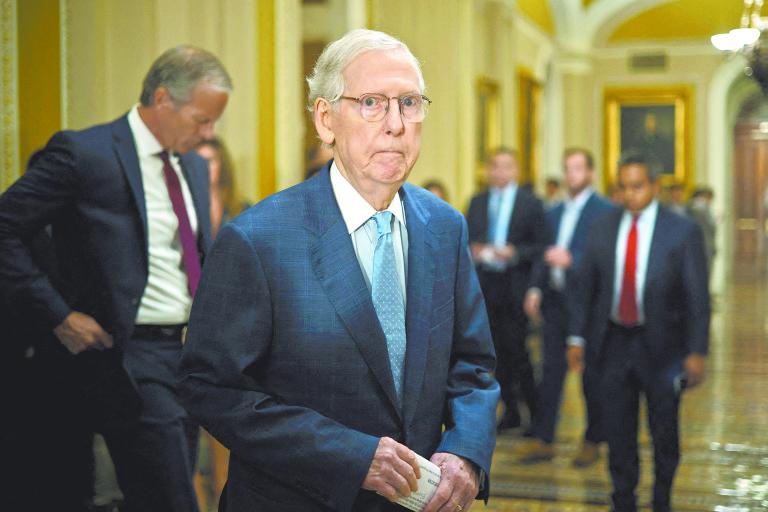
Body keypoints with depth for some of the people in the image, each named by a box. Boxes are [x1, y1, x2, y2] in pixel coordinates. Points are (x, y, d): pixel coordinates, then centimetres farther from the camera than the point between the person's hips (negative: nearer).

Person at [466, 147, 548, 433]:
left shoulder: (530, 203, 0)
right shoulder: (477, 203, 13)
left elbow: (542, 246, -3)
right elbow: (466, 239, 16)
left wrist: (515, 253, -16)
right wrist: (473, 252, -5)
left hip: (516, 286, -4)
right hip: (485, 285, 4)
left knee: (517, 350, -9)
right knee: (499, 350, 8)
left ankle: (536, 412, 5)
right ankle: (510, 411, 18)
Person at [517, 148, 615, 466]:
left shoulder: (605, 212, -6)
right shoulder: (555, 213, 15)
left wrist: (571, 260, -22)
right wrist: (535, 288, 6)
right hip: (555, 302, 6)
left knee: (591, 377, 5)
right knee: (550, 372, 5)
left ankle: (593, 442, 18)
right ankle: (543, 440, 10)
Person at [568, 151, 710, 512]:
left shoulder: (683, 232, -6)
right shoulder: (602, 230, 3)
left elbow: (698, 296, -6)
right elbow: (585, 287, 7)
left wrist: (697, 351, -11)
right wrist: (577, 338, 2)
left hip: (661, 347, -2)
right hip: (613, 343, 2)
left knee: (664, 433, 11)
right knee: (617, 431, 8)